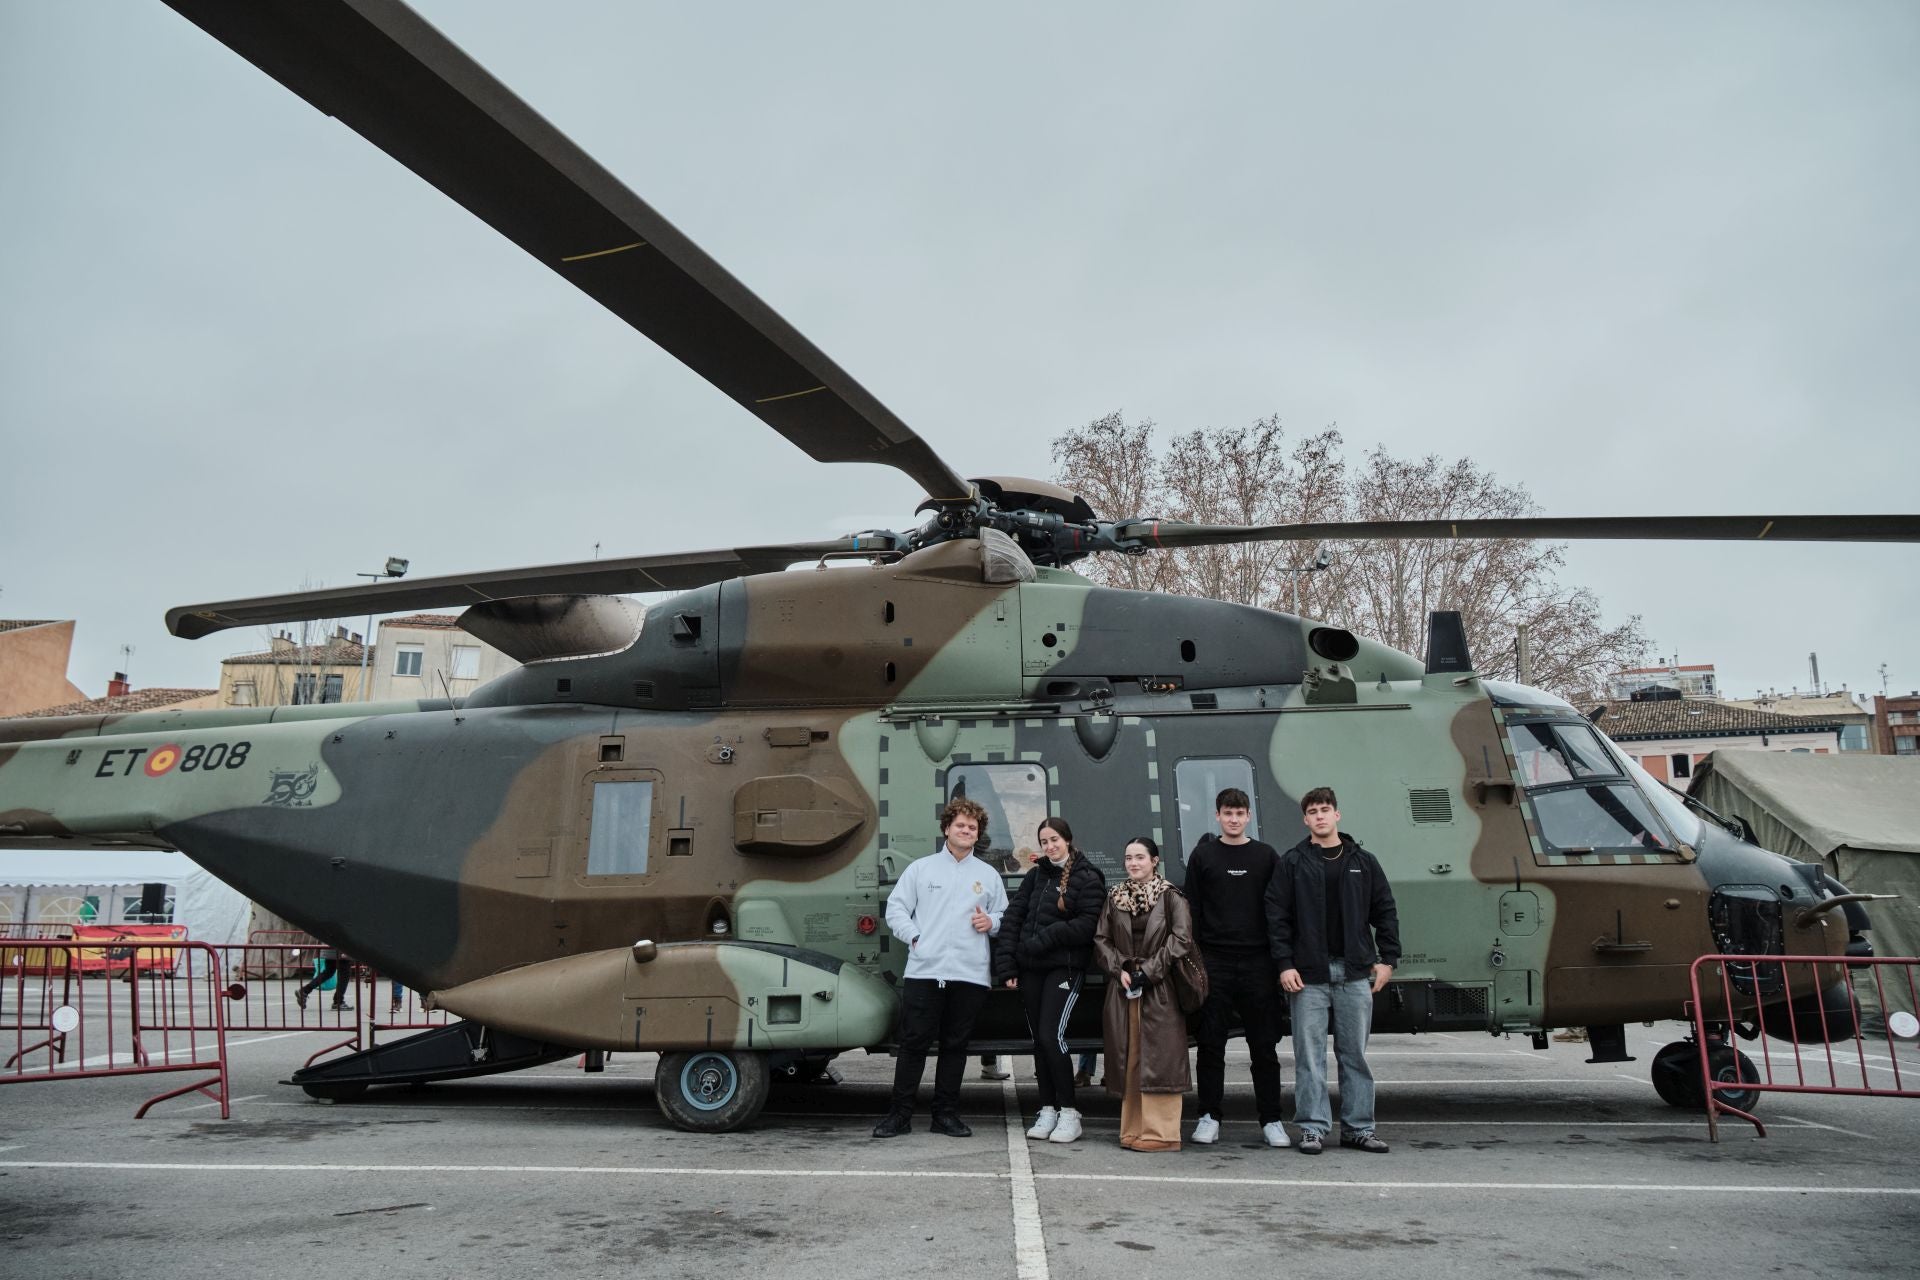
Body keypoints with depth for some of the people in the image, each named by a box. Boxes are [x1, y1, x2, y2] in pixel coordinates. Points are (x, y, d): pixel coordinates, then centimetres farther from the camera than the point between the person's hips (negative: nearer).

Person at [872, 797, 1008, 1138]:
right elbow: (896, 908, 7)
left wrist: (991, 922, -2)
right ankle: (900, 1114, 7)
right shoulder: (921, 868, 9)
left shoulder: (989, 875, 15)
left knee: (955, 1045, 8)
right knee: (913, 1042, -2)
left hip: (970, 973, 2)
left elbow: (1005, 917, 20)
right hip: (924, 970, -2)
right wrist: (914, 937, -6)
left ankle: (946, 1113, 18)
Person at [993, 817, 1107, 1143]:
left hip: (1064, 968, -5)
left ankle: (1069, 1113, -2)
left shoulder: (1087, 878, -3)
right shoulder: (1036, 876, 13)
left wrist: (1045, 939, -15)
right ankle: (1048, 1111, 16)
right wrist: (1006, 966, 0)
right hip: (1030, 969, 6)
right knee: (1039, 1040, 8)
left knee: (1051, 1036, -13)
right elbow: (1012, 918, 8)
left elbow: (1087, 926, -12)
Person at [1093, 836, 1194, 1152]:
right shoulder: (1115, 897, 12)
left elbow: (1181, 939, -8)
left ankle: (1161, 1132, -1)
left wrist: (1148, 971, -12)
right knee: (1128, 1060, 6)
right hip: (1122, 989, 4)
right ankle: (1133, 1130, 14)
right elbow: (1101, 939, 11)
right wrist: (1120, 969, -4)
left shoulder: (1171, 897, -1)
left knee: (1159, 1059, -6)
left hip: (1160, 990, -4)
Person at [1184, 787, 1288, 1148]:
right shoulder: (1203, 856, 7)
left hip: (1258, 962, 0)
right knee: (1211, 1043, 3)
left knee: (1264, 1045, 5)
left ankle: (1271, 1120, 14)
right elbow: (1192, 910, 5)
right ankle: (1210, 1117, 13)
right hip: (1214, 962, 0)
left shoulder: (1266, 855, 8)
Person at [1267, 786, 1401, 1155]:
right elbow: (1277, 915, -1)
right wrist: (1285, 964, -8)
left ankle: (1359, 1128, 18)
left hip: (1355, 974, 2)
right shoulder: (1292, 863, 2)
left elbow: (1385, 911, 10)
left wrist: (1387, 959, 2)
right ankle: (1313, 1128, 9)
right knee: (1310, 1056, 1)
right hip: (1308, 975, -2)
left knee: (1355, 1054, 8)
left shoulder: (1363, 862, 9)